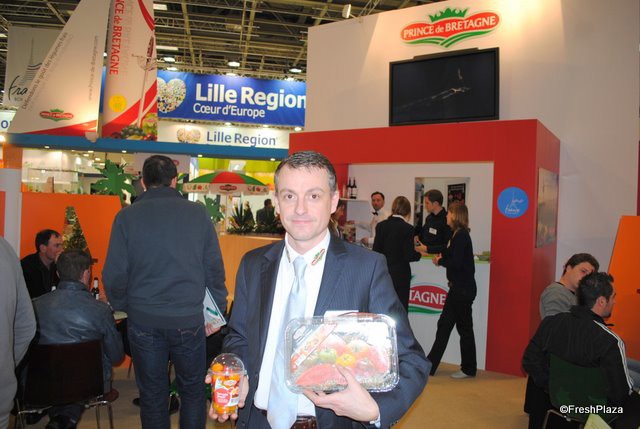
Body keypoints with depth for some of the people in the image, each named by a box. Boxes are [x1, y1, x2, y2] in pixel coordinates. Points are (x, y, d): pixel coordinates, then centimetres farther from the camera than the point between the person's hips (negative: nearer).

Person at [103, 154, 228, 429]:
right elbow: (214, 269, -2)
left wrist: (123, 306, 15)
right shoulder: (198, 213, -3)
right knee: (192, 391, 15)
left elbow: (114, 275, -3)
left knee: (152, 394, 15)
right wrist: (217, 310, 9)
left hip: (144, 321, 1)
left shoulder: (127, 216, -3)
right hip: (189, 320, 0)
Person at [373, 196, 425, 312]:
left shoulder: (381, 226, 0)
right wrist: (419, 254, 5)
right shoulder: (407, 228, -12)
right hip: (400, 275, -4)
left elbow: (376, 251, 2)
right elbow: (409, 255, -14)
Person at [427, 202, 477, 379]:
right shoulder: (459, 234, 13)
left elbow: (456, 263, -22)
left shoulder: (461, 235, -16)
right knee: (444, 325, 12)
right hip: (459, 288, 10)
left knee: (464, 328, 1)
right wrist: (442, 257, -1)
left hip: (463, 289, -10)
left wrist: (441, 261, -6)